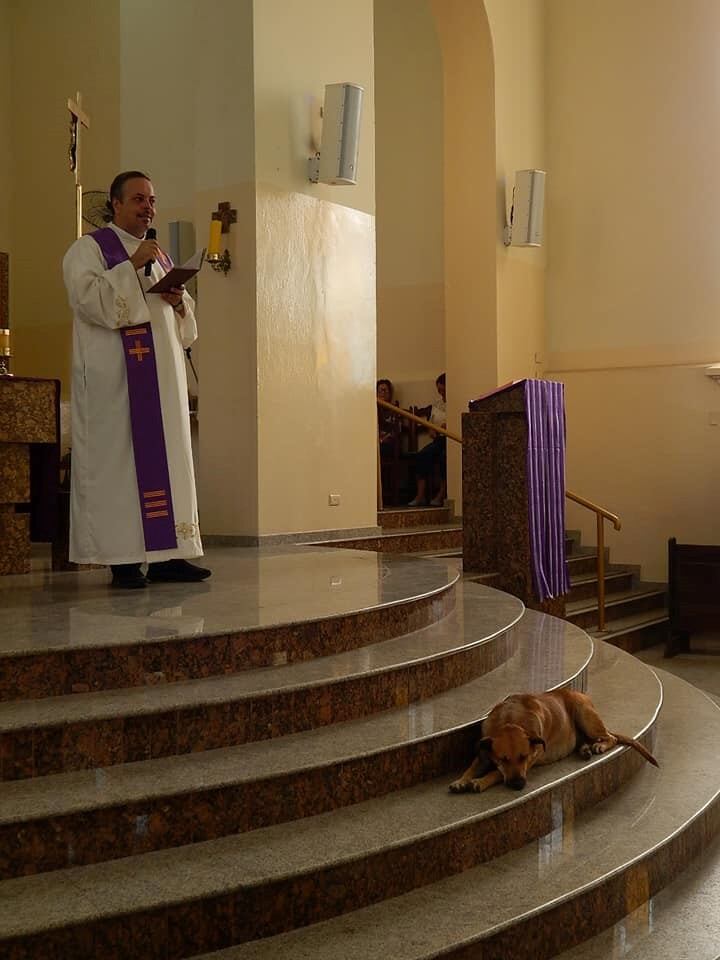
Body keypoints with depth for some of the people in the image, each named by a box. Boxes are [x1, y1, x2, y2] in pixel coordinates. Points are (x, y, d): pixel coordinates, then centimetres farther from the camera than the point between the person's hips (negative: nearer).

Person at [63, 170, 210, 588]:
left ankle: (165, 555, 6)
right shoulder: (89, 249, 2)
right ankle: (122, 558, -7)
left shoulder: (160, 255, 23)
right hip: (114, 377, -7)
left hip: (163, 374, 7)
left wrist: (179, 301, 1)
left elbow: (184, 319, 23)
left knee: (166, 458, 3)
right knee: (118, 457, -9)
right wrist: (132, 265, -18)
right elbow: (88, 297, -15)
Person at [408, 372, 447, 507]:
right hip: (439, 440, 5)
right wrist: (434, 433, 5)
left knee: (444, 456, -36)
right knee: (422, 455, -24)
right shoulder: (436, 404, 21)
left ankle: (441, 495, -29)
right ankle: (421, 495, -28)